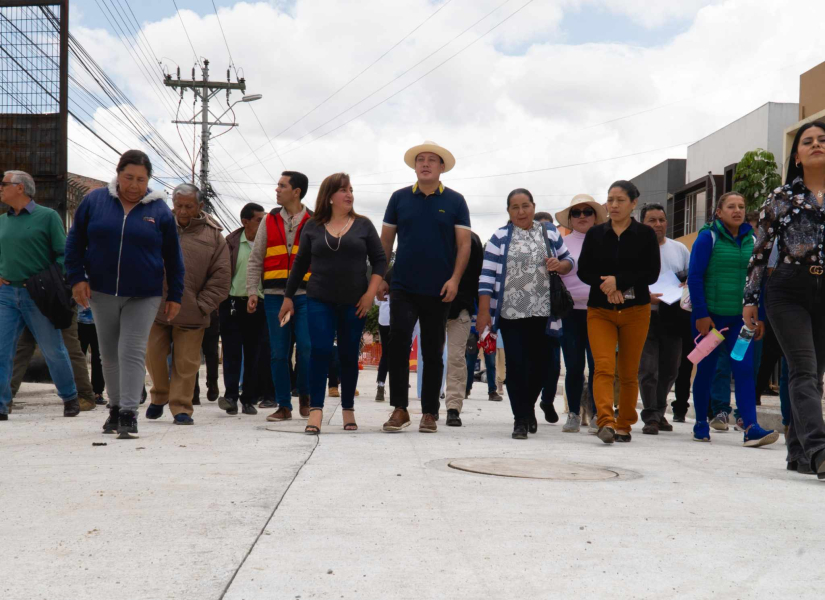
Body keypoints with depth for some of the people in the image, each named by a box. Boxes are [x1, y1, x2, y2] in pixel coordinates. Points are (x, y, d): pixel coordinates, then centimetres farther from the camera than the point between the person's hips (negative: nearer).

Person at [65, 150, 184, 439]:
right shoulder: (94, 201, 0)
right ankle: (115, 408, 26)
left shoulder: (159, 210, -1)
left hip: (143, 296, -2)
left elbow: (173, 258, 4)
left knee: (132, 352, -8)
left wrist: (175, 296, 3)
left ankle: (129, 413, -6)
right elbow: (75, 242, 7)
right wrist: (77, 278, -3)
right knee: (109, 354, 12)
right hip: (102, 293, 2)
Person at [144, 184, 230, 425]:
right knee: (154, 355, 8)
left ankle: (181, 407, 14)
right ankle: (159, 396, 32)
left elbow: (221, 277, 0)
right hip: (156, 308, 2)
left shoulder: (213, 236, 1)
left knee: (186, 362, 2)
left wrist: (202, 305, -6)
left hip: (191, 313, -2)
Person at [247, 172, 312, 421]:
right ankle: (284, 406, 11)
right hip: (274, 295, 2)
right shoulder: (269, 220, 10)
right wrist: (252, 291, 1)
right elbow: (255, 259, 10)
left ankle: (305, 397, 14)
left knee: (307, 348, -7)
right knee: (278, 352, 3)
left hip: (305, 295, -2)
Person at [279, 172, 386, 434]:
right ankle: (316, 410, -11)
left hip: (354, 303, 0)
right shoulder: (312, 227, 6)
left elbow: (379, 260, 5)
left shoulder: (363, 225, 5)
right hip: (320, 301, 0)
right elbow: (300, 263, 12)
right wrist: (288, 296, 11)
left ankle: (348, 410, 18)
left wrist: (371, 293, -6)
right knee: (320, 351, -11)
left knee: (349, 355, 6)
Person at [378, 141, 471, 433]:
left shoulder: (455, 201, 3)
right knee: (398, 343, -12)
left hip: (438, 291, 0)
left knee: (433, 352, 7)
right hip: (403, 287, 0)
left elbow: (464, 243, 0)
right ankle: (399, 408, -2)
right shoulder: (399, 198, 6)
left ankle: (429, 412, 16)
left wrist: (454, 279, -11)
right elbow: (386, 240, 9)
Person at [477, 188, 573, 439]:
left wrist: (559, 265, -7)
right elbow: (487, 275, -2)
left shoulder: (550, 232, 11)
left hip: (543, 313, 2)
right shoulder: (500, 237, 3)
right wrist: (483, 312, -9)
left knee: (540, 363, 7)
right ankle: (520, 419, 5)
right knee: (516, 364, -5)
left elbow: (568, 260, 19)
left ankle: (529, 407, 33)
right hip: (510, 313, -2)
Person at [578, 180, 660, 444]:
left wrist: (618, 280, -17)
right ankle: (606, 421, -25)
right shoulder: (595, 234, 9)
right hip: (600, 310, 1)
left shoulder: (645, 234, 3)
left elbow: (652, 273, -6)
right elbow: (583, 271, 3)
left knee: (628, 372, 5)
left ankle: (624, 425, 16)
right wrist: (606, 286, -14)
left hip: (635, 311, -1)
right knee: (603, 367, -16)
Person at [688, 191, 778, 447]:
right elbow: (694, 277, -8)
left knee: (744, 370, -7)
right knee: (706, 370, 6)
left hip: (740, 319, 3)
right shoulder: (708, 237, -4)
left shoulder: (751, 240, 9)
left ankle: (751, 428, -11)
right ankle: (701, 424, 20)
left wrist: (760, 317, 8)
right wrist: (700, 314, -14)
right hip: (710, 317, -3)